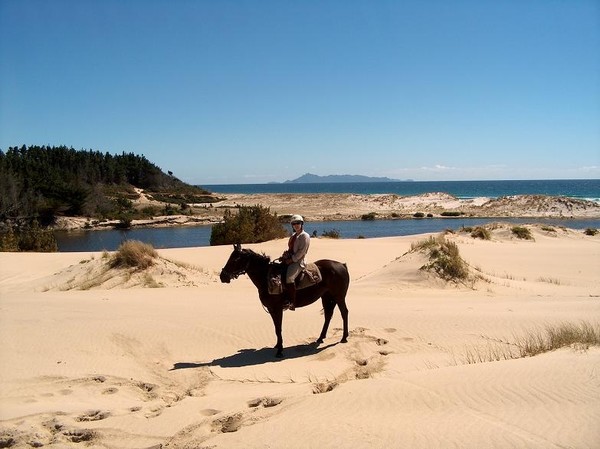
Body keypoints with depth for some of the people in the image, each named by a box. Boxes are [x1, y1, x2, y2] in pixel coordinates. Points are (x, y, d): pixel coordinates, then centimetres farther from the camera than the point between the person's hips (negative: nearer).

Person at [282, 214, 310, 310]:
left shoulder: (305, 236, -7)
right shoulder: (293, 236, 19)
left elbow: (301, 252, -14)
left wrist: (291, 259, -17)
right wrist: (286, 254, 4)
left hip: (298, 262, -9)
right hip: (290, 259, 9)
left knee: (289, 277, -30)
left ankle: (292, 303, -25)